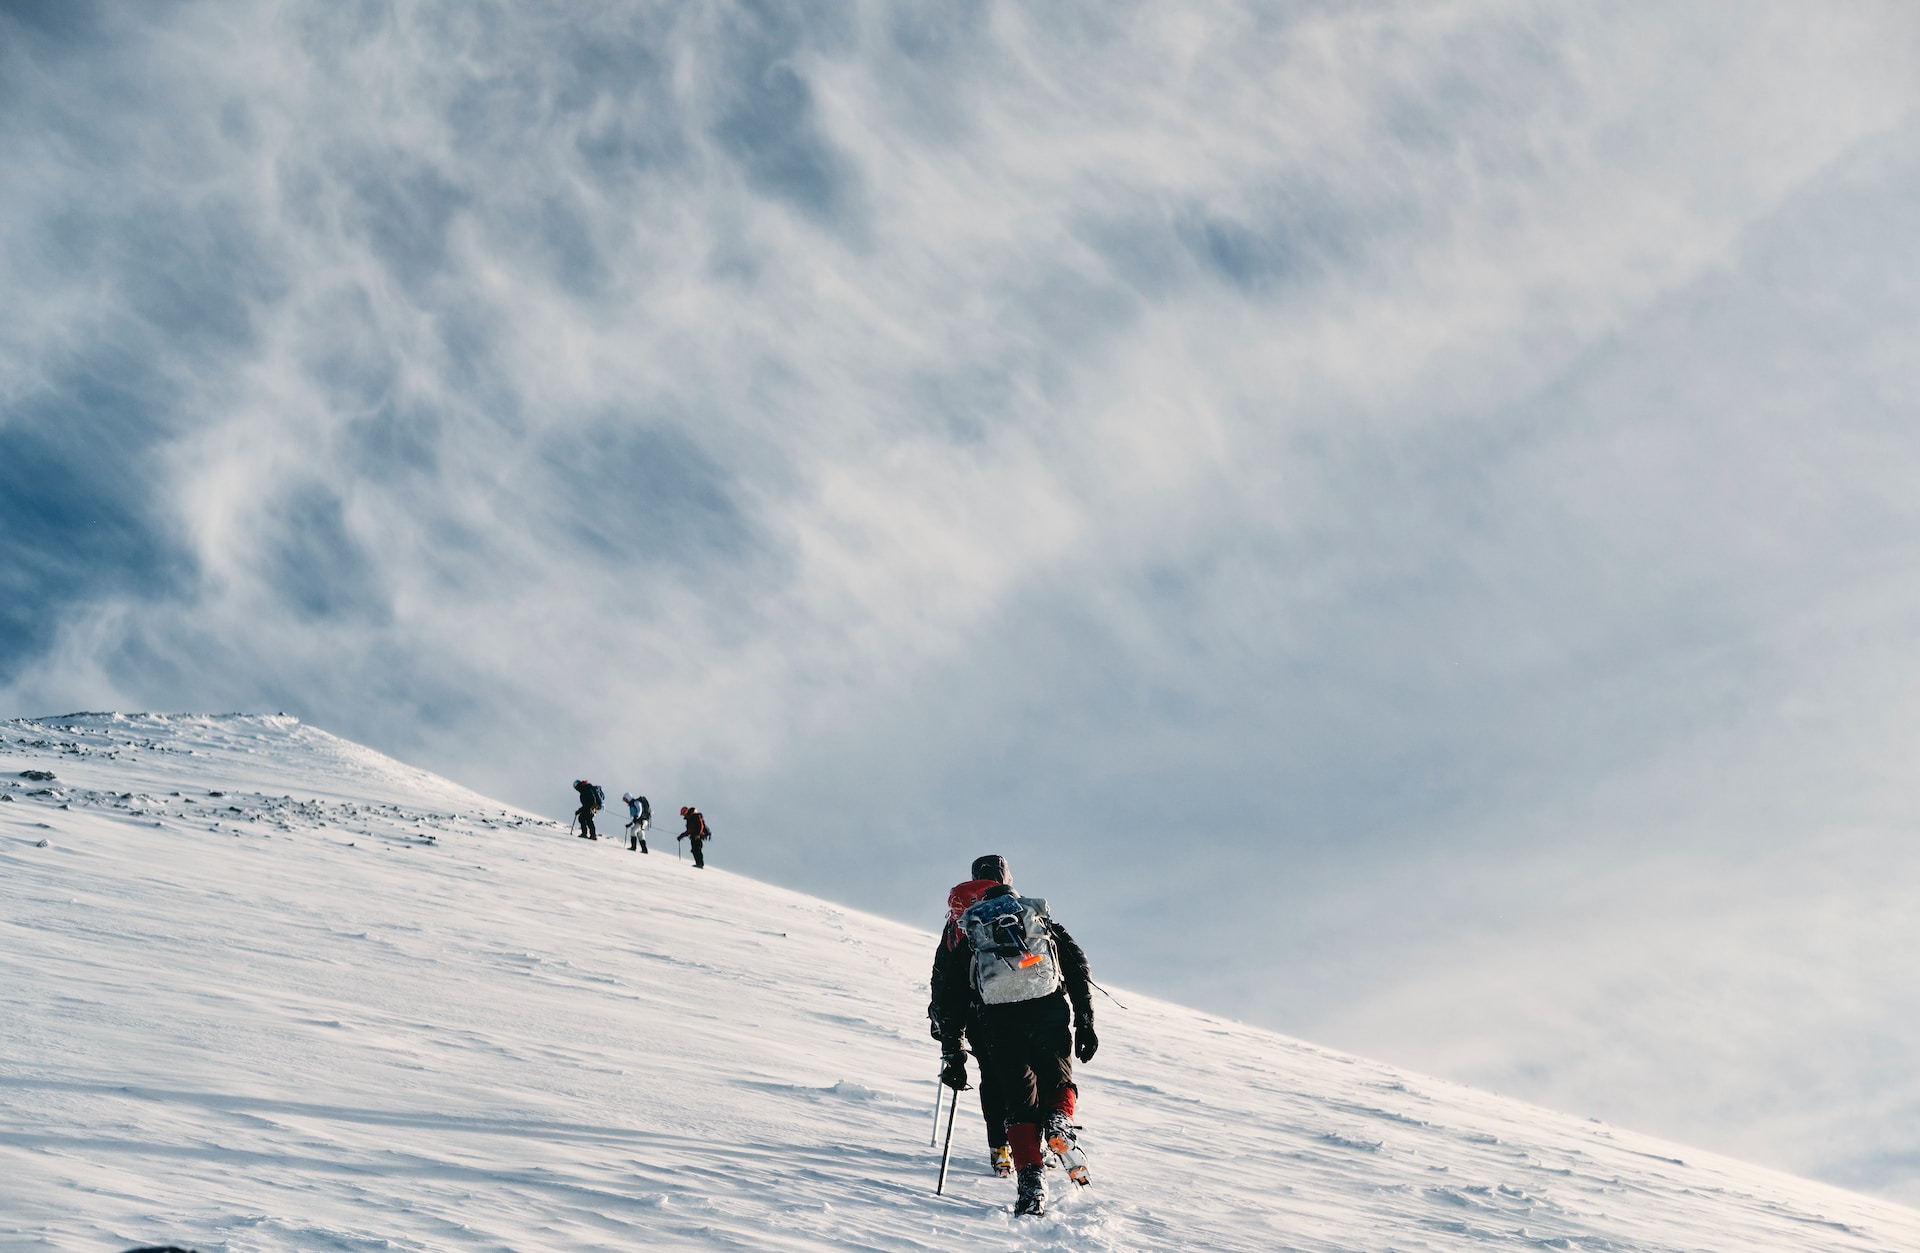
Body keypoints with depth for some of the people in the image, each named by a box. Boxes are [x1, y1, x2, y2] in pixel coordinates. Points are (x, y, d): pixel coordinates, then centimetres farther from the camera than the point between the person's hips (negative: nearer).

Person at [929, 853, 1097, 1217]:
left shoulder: (963, 932, 18)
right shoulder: (1042, 918, 22)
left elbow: (947, 999, 14)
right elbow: (1078, 968, 15)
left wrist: (952, 1053, 18)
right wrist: (1085, 1023, 16)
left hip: (1001, 1023, -1)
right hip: (1051, 1011, 1)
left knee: (1021, 1104, 7)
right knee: (1059, 1082, 23)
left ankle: (1032, 1183, -10)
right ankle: (1060, 1122, -9)